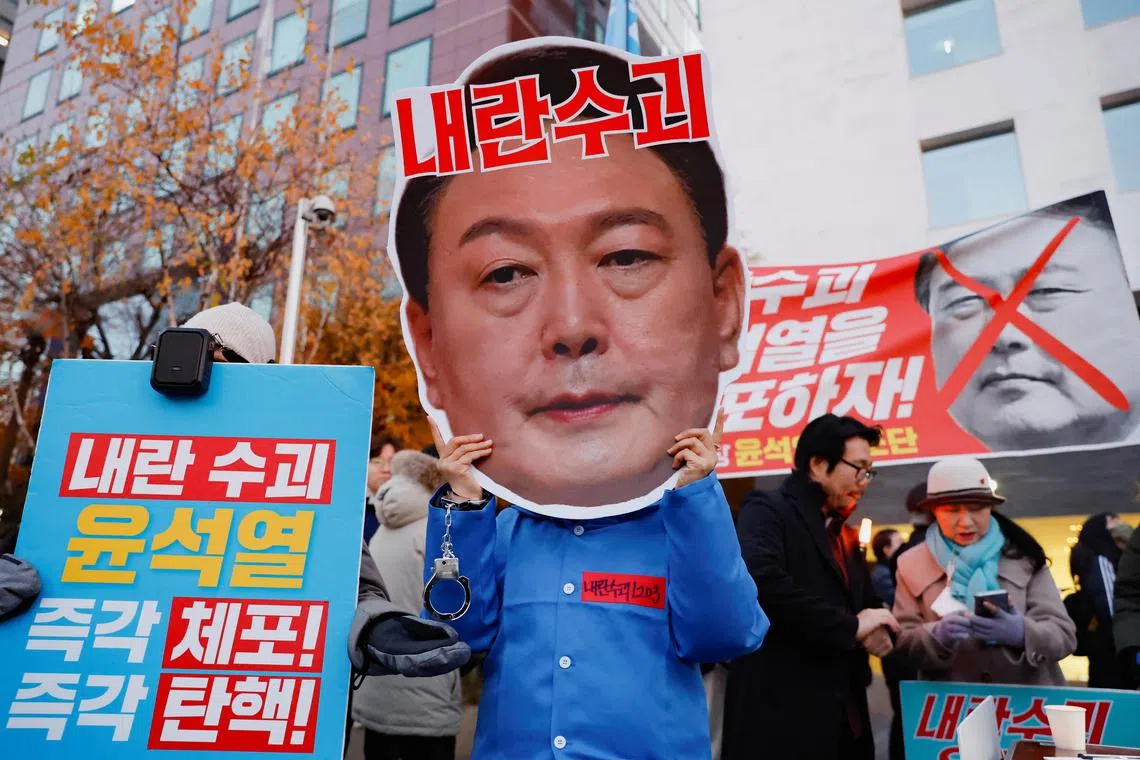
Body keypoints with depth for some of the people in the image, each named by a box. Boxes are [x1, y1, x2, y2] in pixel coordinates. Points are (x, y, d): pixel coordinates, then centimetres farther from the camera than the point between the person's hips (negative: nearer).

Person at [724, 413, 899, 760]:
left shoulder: (845, 535, 19)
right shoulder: (767, 509, -9)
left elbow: (869, 605, 24)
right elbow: (761, 579, -28)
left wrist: (877, 630, -1)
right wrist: (850, 626, -17)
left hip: (844, 717, 8)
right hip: (781, 716, -8)